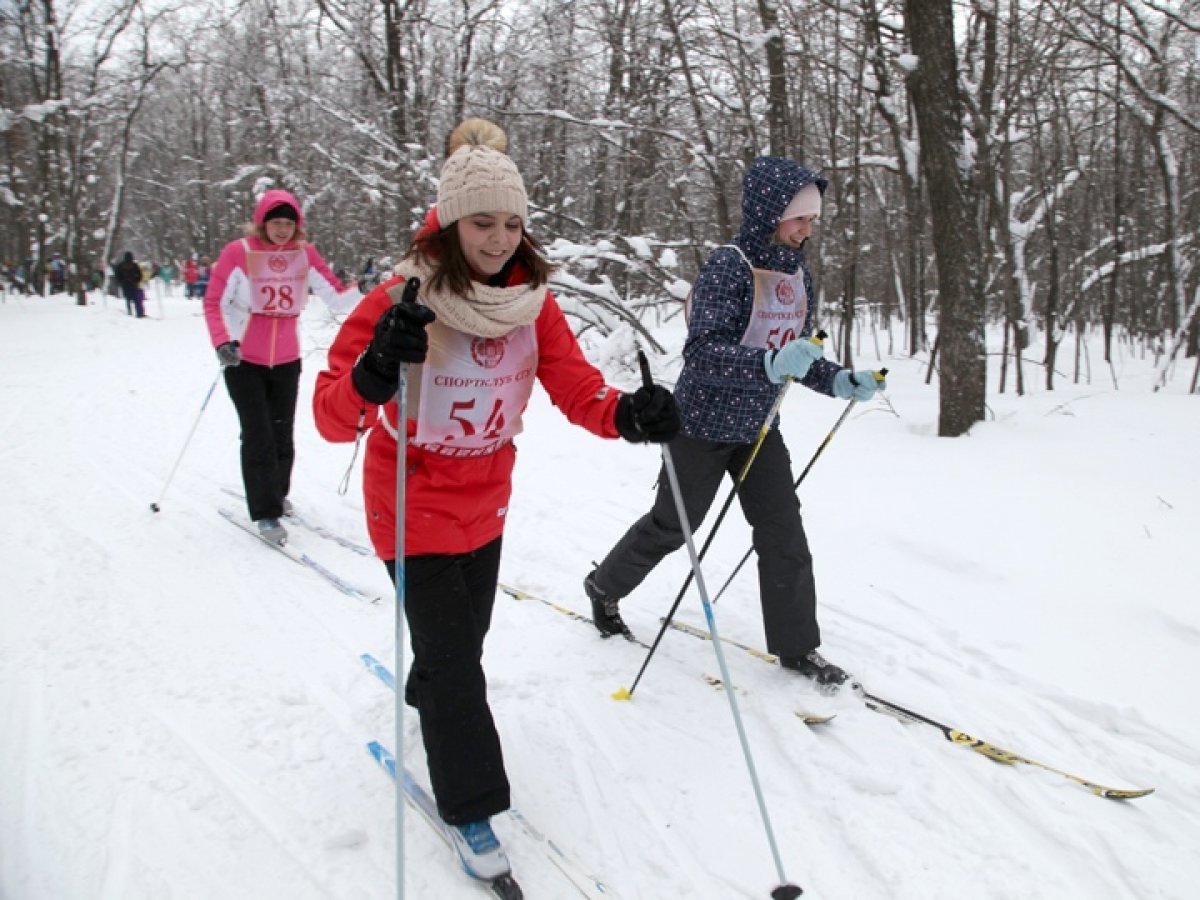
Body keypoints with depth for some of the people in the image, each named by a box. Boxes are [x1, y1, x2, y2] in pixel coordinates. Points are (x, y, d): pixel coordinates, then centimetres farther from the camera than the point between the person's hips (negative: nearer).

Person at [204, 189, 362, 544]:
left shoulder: (304, 253, -2)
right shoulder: (238, 252, -11)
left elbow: (336, 294, -6)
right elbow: (214, 301, -8)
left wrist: (361, 292, -25)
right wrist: (222, 342, -20)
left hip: (287, 361, 3)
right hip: (244, 361, -3)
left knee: (282, 434, 12)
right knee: (258, 435, -4)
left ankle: (276, 493, 35)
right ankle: (266, 512, 6)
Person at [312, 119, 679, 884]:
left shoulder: (533, 299, -9)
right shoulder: (404, 299, -23)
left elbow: (577, 389, -14)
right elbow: (333, 416, -26)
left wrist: (628, 414, -35)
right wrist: (375, 374, -47)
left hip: (487, 504, 5)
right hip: (414, 509, -5)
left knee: (465, 636, 25)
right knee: (454, 658, -1)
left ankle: (427, 701, 58)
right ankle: (470, 808, 19)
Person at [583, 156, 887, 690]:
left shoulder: (799, 275, 3)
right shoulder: (728, 266, -20)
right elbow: (702, 352, -30)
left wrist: (839, 382, -4)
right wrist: (769, 363, -43)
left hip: (758, 427, 6)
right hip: (705, 422, -6)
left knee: (784, 533, 2)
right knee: (671, 525, 9)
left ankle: (796, 646, 15)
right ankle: (604, 586, 34)